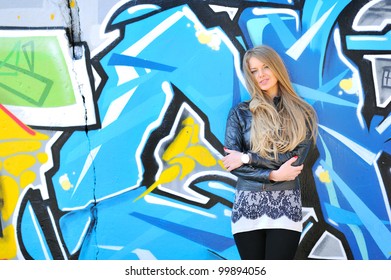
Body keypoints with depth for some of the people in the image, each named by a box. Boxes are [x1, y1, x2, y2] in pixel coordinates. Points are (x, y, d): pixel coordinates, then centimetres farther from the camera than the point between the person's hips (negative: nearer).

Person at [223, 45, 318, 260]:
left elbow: (296, 159, -8)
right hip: (247, 205, 0)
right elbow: (231, 163, -4)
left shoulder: (302, 113, 5)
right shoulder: (240, 112, 4)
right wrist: (273, 175, -12)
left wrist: (247, 157, -11)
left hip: (286, 205, 0)